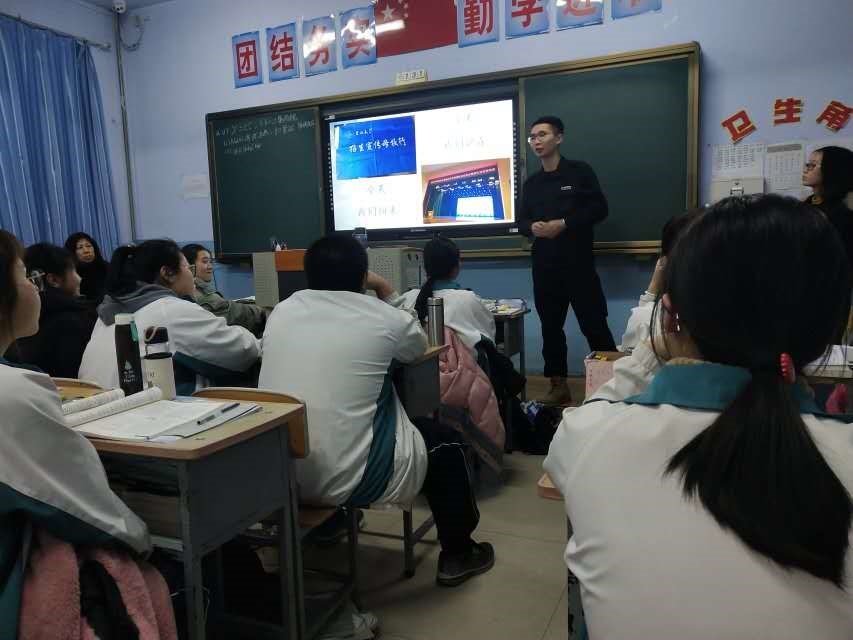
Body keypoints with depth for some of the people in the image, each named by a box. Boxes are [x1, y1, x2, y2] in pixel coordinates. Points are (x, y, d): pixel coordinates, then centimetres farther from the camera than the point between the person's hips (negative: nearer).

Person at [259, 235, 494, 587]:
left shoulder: (282, 312, 3)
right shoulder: (385, 317, -7)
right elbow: (418, 347, 15)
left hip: (274, 474, 6)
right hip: (345, 480, -5)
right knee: (445, 441, 19)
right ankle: (457, 554, 32)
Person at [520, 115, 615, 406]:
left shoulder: (579, 171, 1)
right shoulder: (531, 183, 15)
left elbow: (599, 209, -6)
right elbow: (522, 221, 13)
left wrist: (563, 224, -16)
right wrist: (533, 228, -10)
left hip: (578, 263, -5)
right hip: (544, 266, 5)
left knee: (594, 326, -5)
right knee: (550, 327, 8)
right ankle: (559, 385, 18)